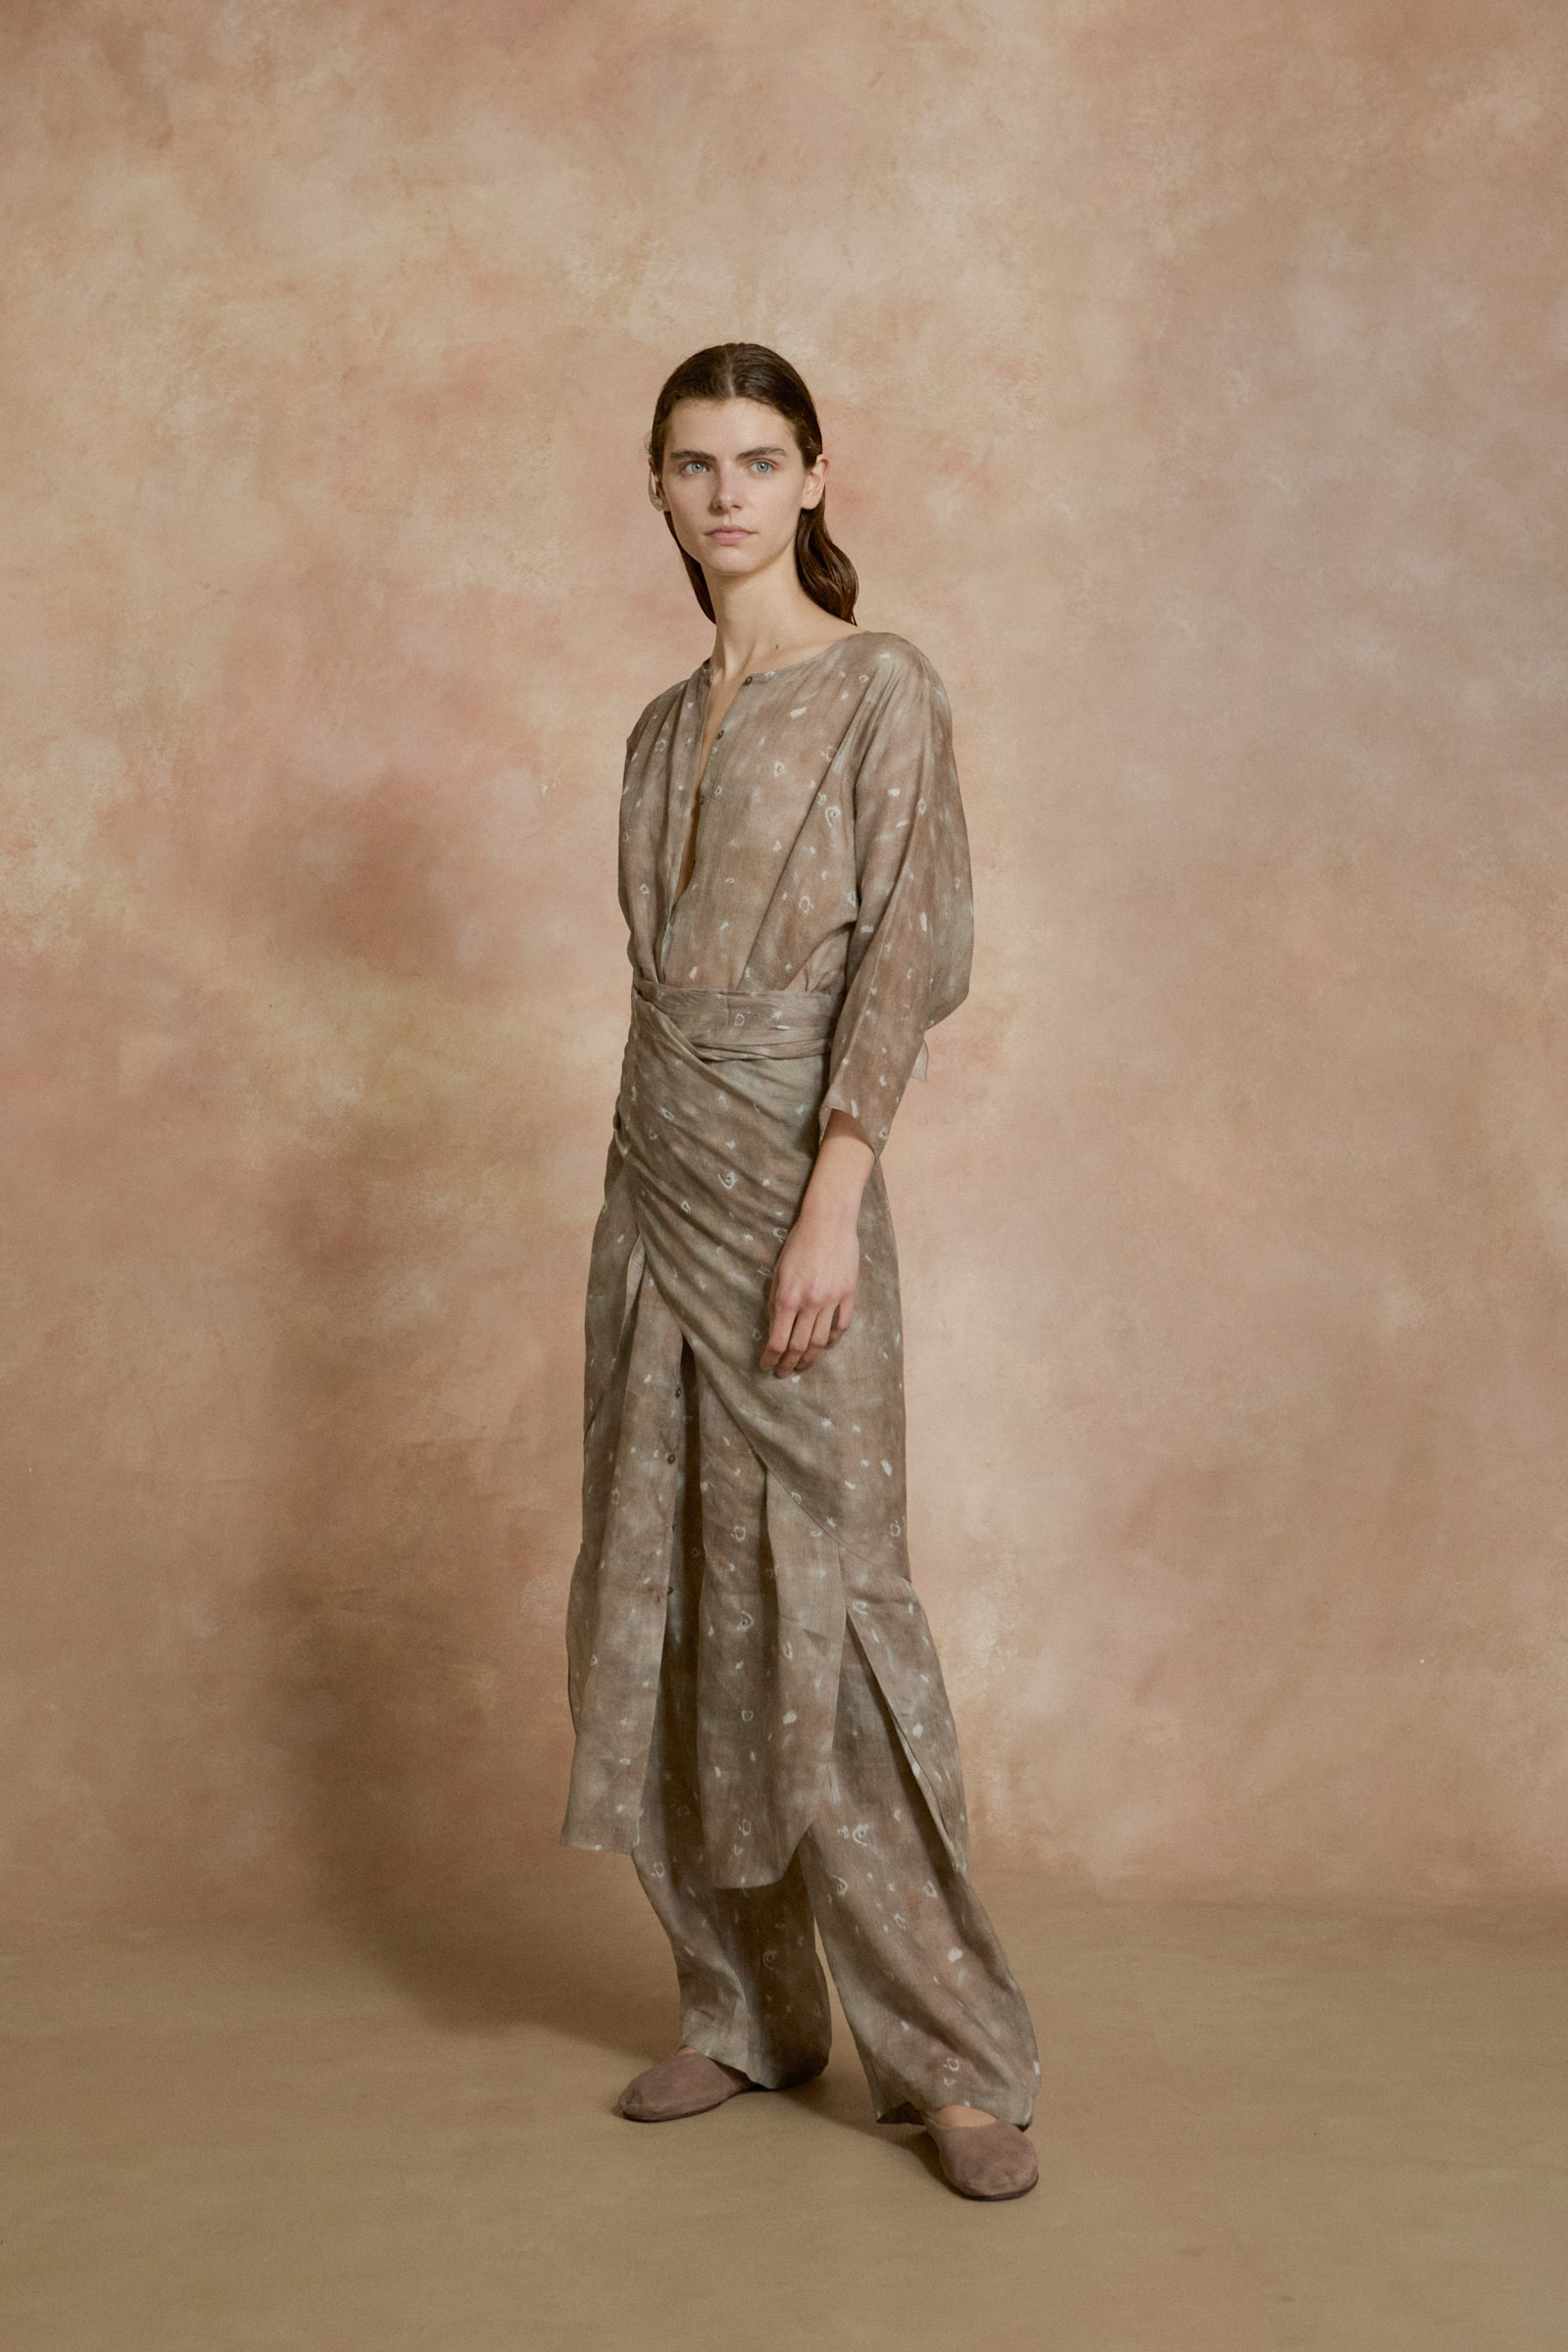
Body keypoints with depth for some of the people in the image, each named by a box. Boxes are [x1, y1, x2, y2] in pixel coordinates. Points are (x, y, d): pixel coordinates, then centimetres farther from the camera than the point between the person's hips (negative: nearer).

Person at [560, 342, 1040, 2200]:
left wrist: (829, 1202, -19)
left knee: (818, 1597, -8)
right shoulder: (665, 727, 16)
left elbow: (908, 954, -11)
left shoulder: (881, 689, -3)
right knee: (663, 1595, 8)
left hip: (789, 1174, -7)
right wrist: (655, 1184, 14)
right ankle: (745, 2011, 21)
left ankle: (953, 2058, 4)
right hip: (654, 1178, 7)